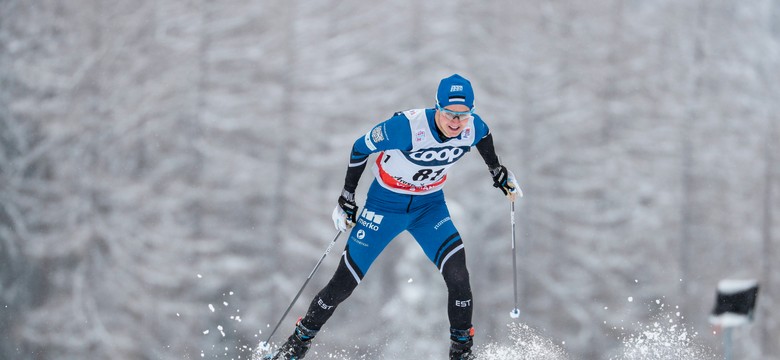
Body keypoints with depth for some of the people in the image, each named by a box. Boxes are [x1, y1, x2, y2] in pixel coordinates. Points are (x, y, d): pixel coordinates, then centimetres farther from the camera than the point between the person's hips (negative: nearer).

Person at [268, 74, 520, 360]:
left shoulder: (473, 128, -18)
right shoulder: (407, 127, -32)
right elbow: (360, 148, -16)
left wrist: (498, 171, 16)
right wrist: (347, 198, -10)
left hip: (430, 206, 3)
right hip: (386, 204, -3)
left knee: (458, 274, -18)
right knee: (343, 284, -2)